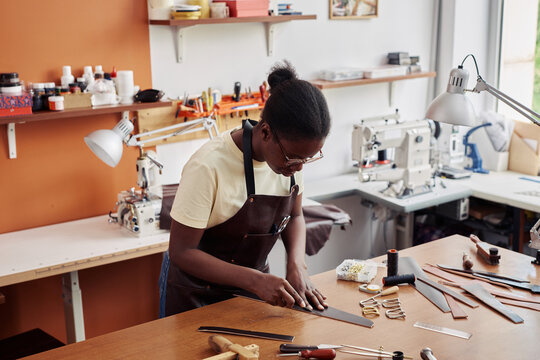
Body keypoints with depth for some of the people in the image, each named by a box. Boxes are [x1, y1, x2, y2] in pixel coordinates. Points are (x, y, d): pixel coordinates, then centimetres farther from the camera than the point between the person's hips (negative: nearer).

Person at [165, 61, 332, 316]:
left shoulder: (292, 153, -12)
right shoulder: (209, 167, -30)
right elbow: (181, 252, -25)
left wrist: (297, 265, -14)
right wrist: (254, 280, -34)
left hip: (253, 287, 5)